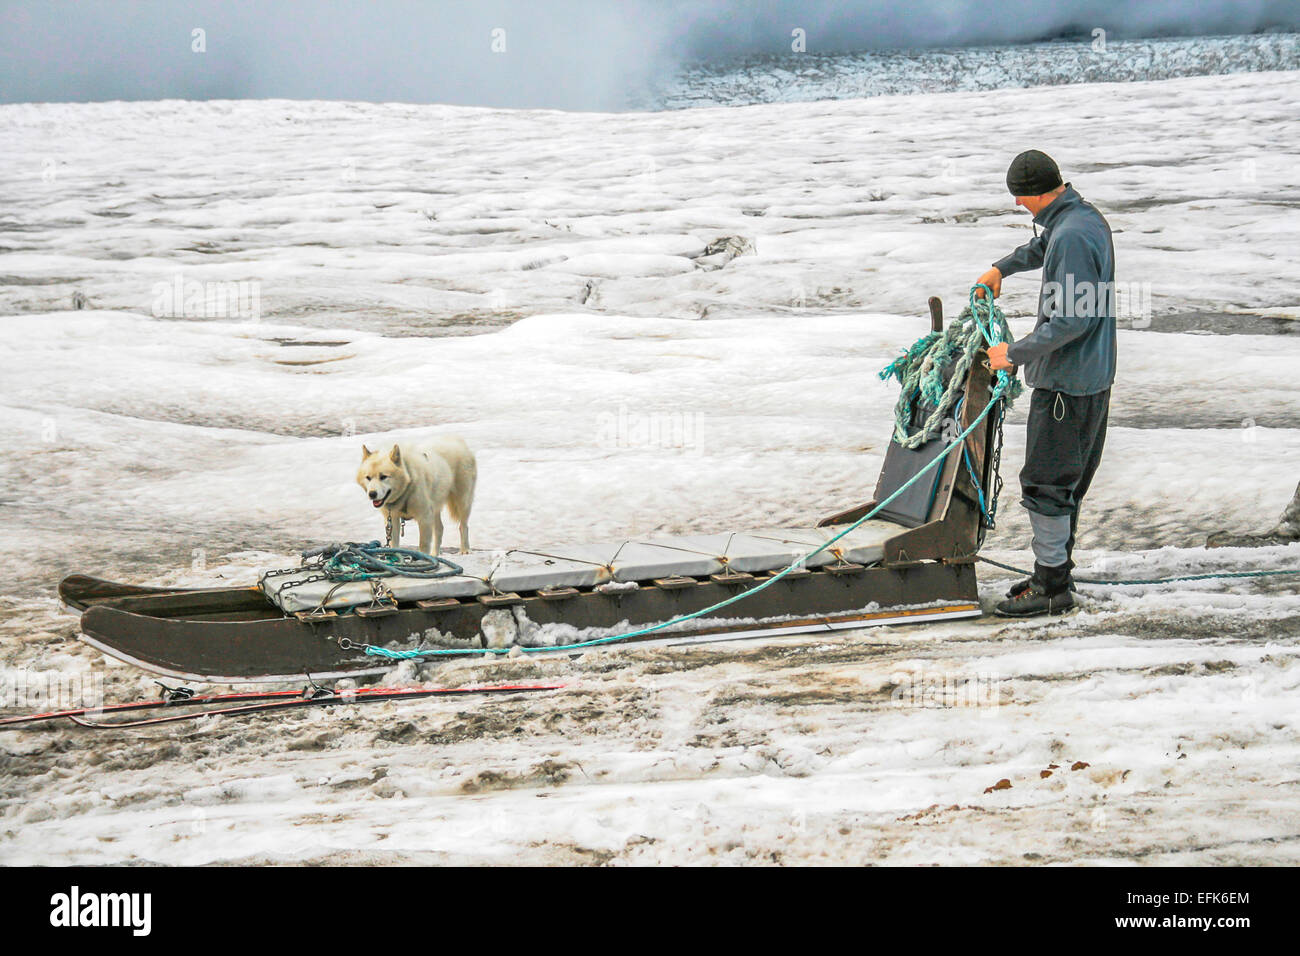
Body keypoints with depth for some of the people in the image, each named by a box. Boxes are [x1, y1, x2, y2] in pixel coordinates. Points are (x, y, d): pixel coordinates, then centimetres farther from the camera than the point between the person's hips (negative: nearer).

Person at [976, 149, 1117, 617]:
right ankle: (1054, 572, 27)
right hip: (1093, 375, 10)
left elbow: (1074, 319, -27)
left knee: (1045, 482, -3)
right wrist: (1002, 268, 33)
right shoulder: (1087, 217, 9)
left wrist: (1016, 354, -21)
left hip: (1066, 382, -10)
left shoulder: (1072, 236, -23)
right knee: (1066, 481, 18)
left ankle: (1052, 587, 2)